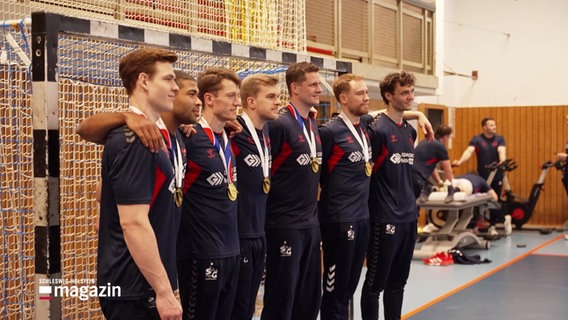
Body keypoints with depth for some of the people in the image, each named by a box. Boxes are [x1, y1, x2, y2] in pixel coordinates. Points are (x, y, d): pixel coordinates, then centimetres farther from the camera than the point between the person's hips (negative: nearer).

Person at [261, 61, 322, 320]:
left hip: (311, 224, 8)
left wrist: (313, 214, 18)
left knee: (310, 297, 14)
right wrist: (271, 211, -9)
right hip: (285, 226, -8)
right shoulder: (280, 124, -14)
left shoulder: (313, 126, 12)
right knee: (281, 298, 1)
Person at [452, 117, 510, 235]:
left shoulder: (499, 139, 3)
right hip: (482, 175, -1)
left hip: (497, 174, 1)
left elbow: (502, 151, -14)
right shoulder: (477, 140, -2)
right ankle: (504, 218, 16)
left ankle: (492, 227, 17)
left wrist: (502, 161, -37)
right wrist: (460, 161, -36)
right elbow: (469, 151, -17)